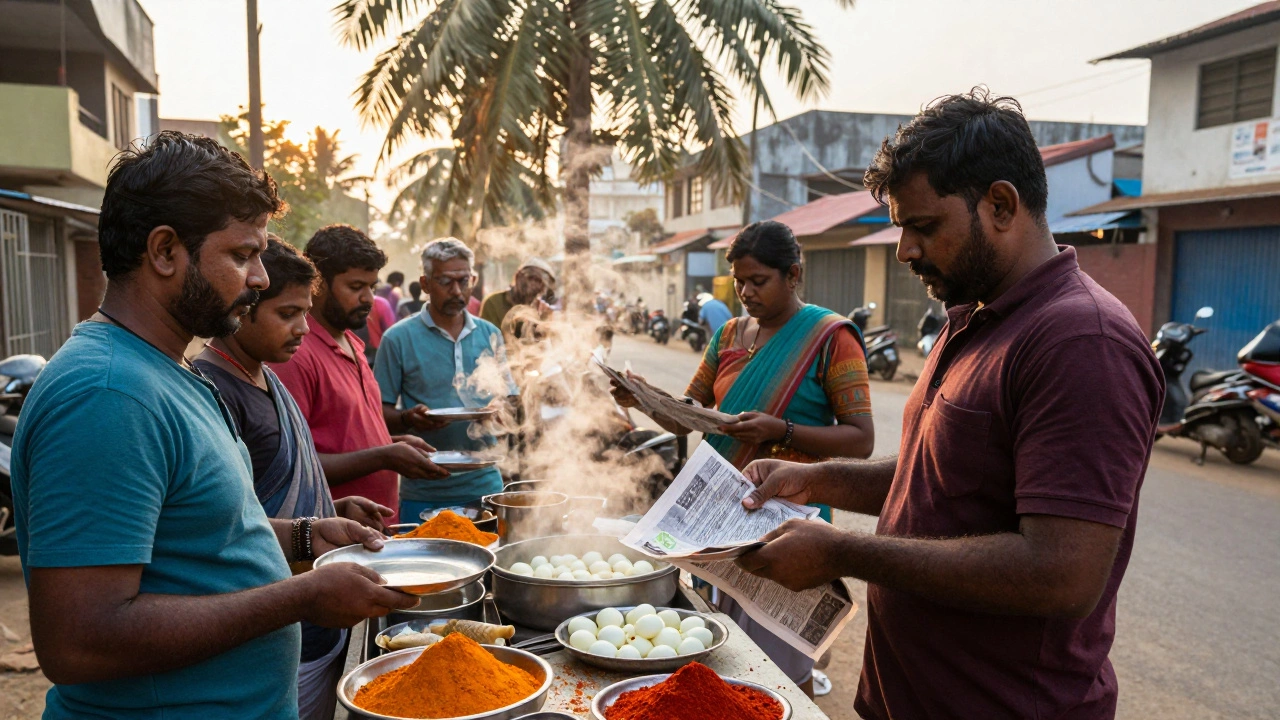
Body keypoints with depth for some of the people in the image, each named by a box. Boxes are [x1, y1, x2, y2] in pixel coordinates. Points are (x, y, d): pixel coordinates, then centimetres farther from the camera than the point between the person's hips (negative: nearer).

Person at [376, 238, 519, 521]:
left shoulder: (490, 334, 9)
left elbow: (509, 400, 12)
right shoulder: (399, 338, -2)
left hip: (485, 485, 3)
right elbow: (380, 412, -1)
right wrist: (408, 419, -22)